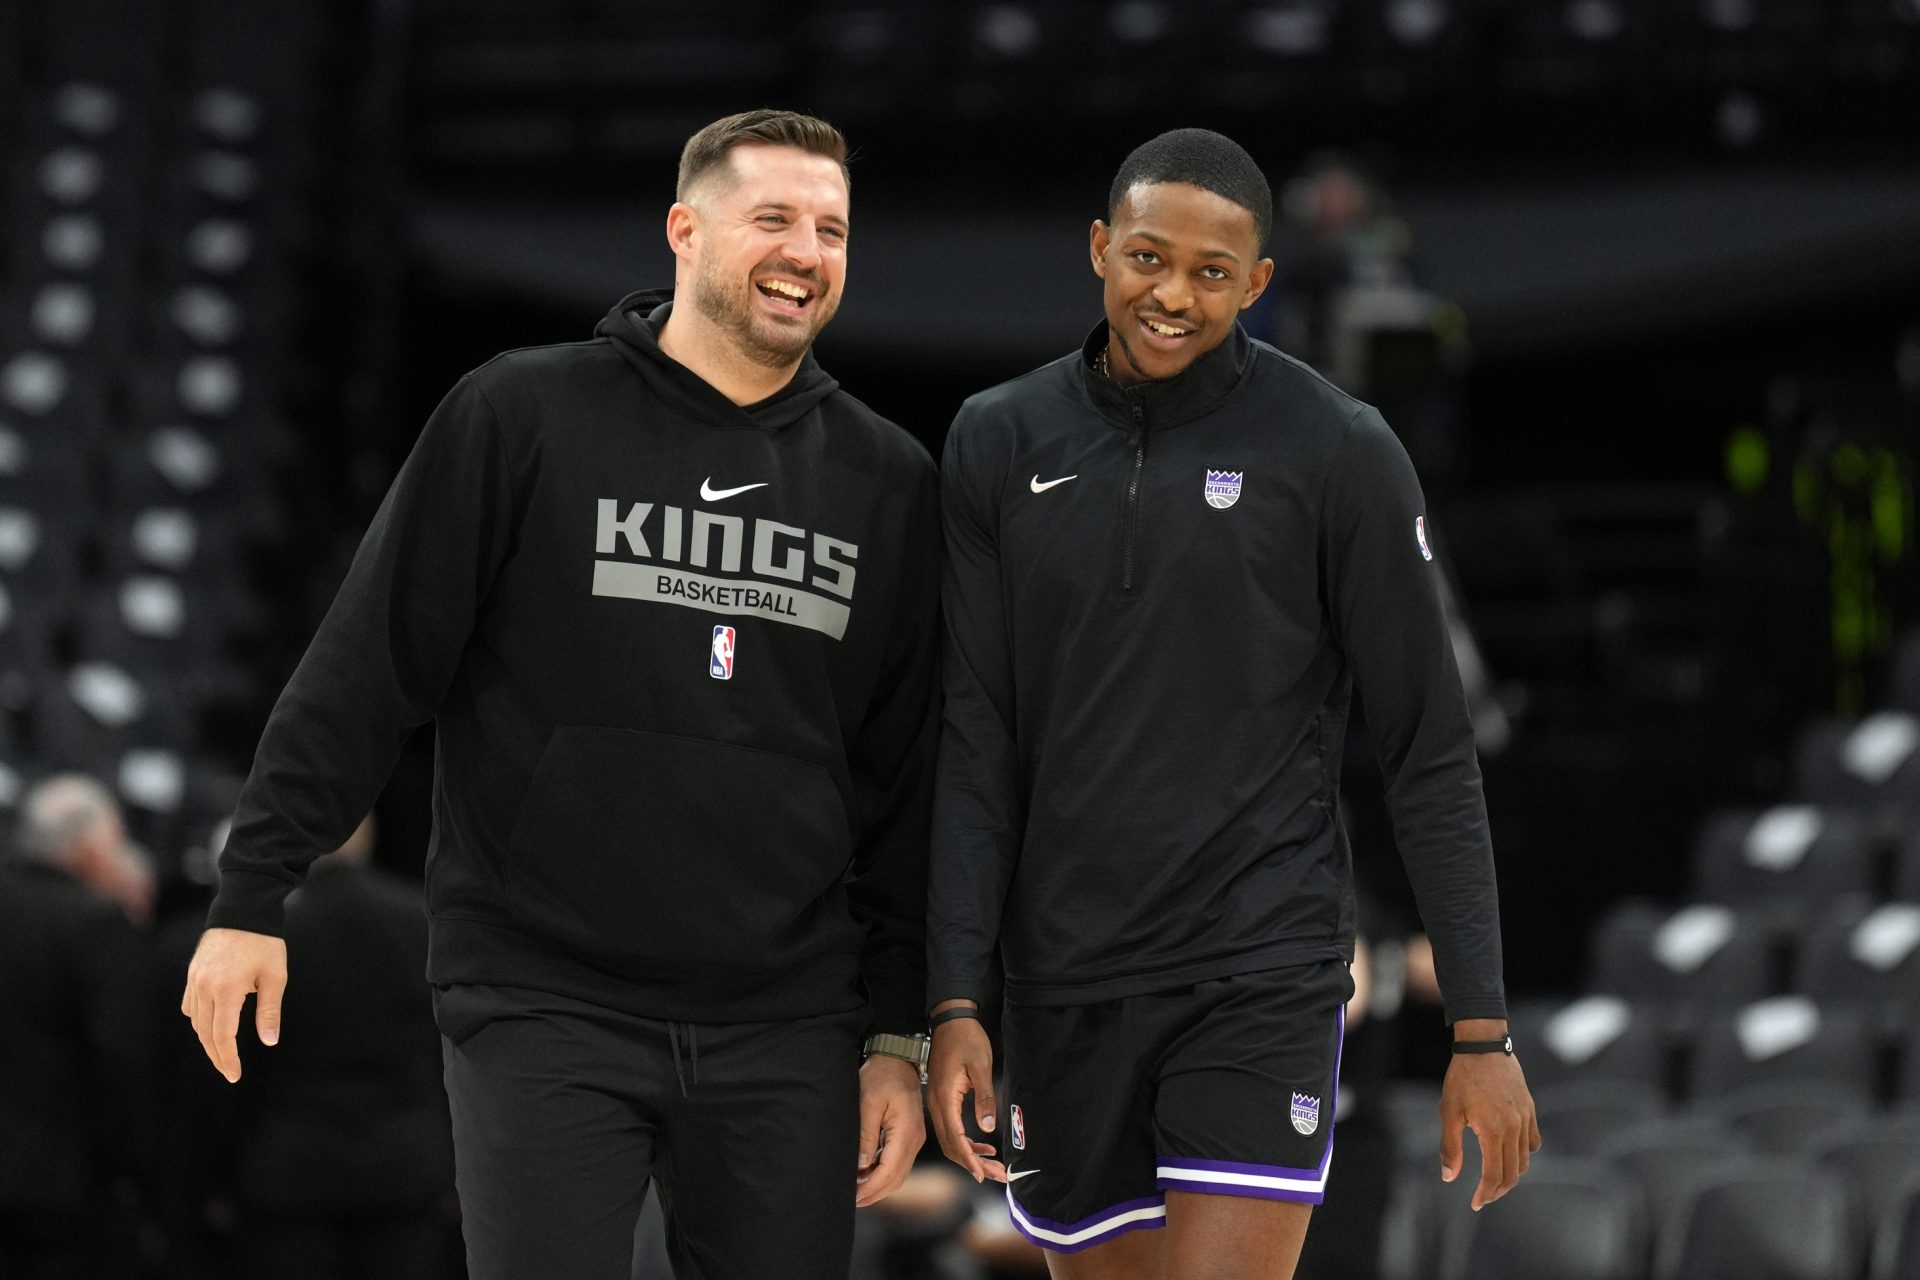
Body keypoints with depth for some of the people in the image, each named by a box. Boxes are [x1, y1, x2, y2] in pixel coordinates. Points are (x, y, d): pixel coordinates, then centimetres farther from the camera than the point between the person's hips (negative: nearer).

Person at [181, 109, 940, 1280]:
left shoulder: (888, 479, 9)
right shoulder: (524, 416, -1)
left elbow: (905, 778, 12)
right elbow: (367, 667, -1)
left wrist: (899, 1031, 9)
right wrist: (254, 895, -5)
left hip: (784, 1033, 3)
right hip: (545, 1007, -3)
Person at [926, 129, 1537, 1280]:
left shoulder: (1339, 452, -4)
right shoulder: (1001, 443, 5)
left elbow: (1431, 753, -1)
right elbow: (972, 744, 4)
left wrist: (1483, 1031, -4)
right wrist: (955, 1003, -4)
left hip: (1264, 977, -3)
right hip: (1065, 986, 3)